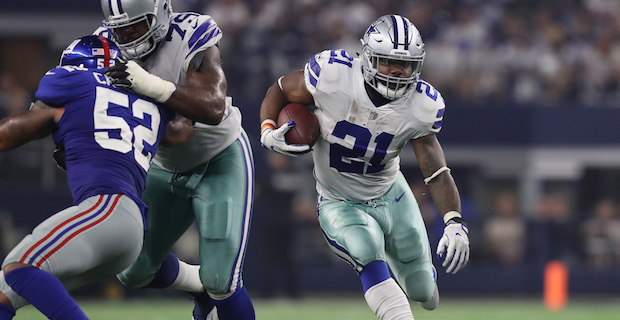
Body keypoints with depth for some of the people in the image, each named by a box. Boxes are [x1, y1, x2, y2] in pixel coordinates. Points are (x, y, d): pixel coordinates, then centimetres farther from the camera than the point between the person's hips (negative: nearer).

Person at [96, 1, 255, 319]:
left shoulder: (190, 40, -30)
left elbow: (214, 108, -42)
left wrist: (151, 85, -53)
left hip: (220, 161, -6)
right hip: (165, 169, 6)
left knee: (221, 283, -16)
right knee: (134, 270, 11)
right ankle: (203, 287, 38)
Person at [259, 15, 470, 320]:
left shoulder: (420, 107, -18)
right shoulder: (332, 75, -26)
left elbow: (437, 173, -16)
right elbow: (280, 91, -7)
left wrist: (454, 223, -31)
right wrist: (268, 131, -26)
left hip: (391, 196, 3)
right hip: (340, 206, -3)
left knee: (424, 292, 13)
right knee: (369, 257, -35)